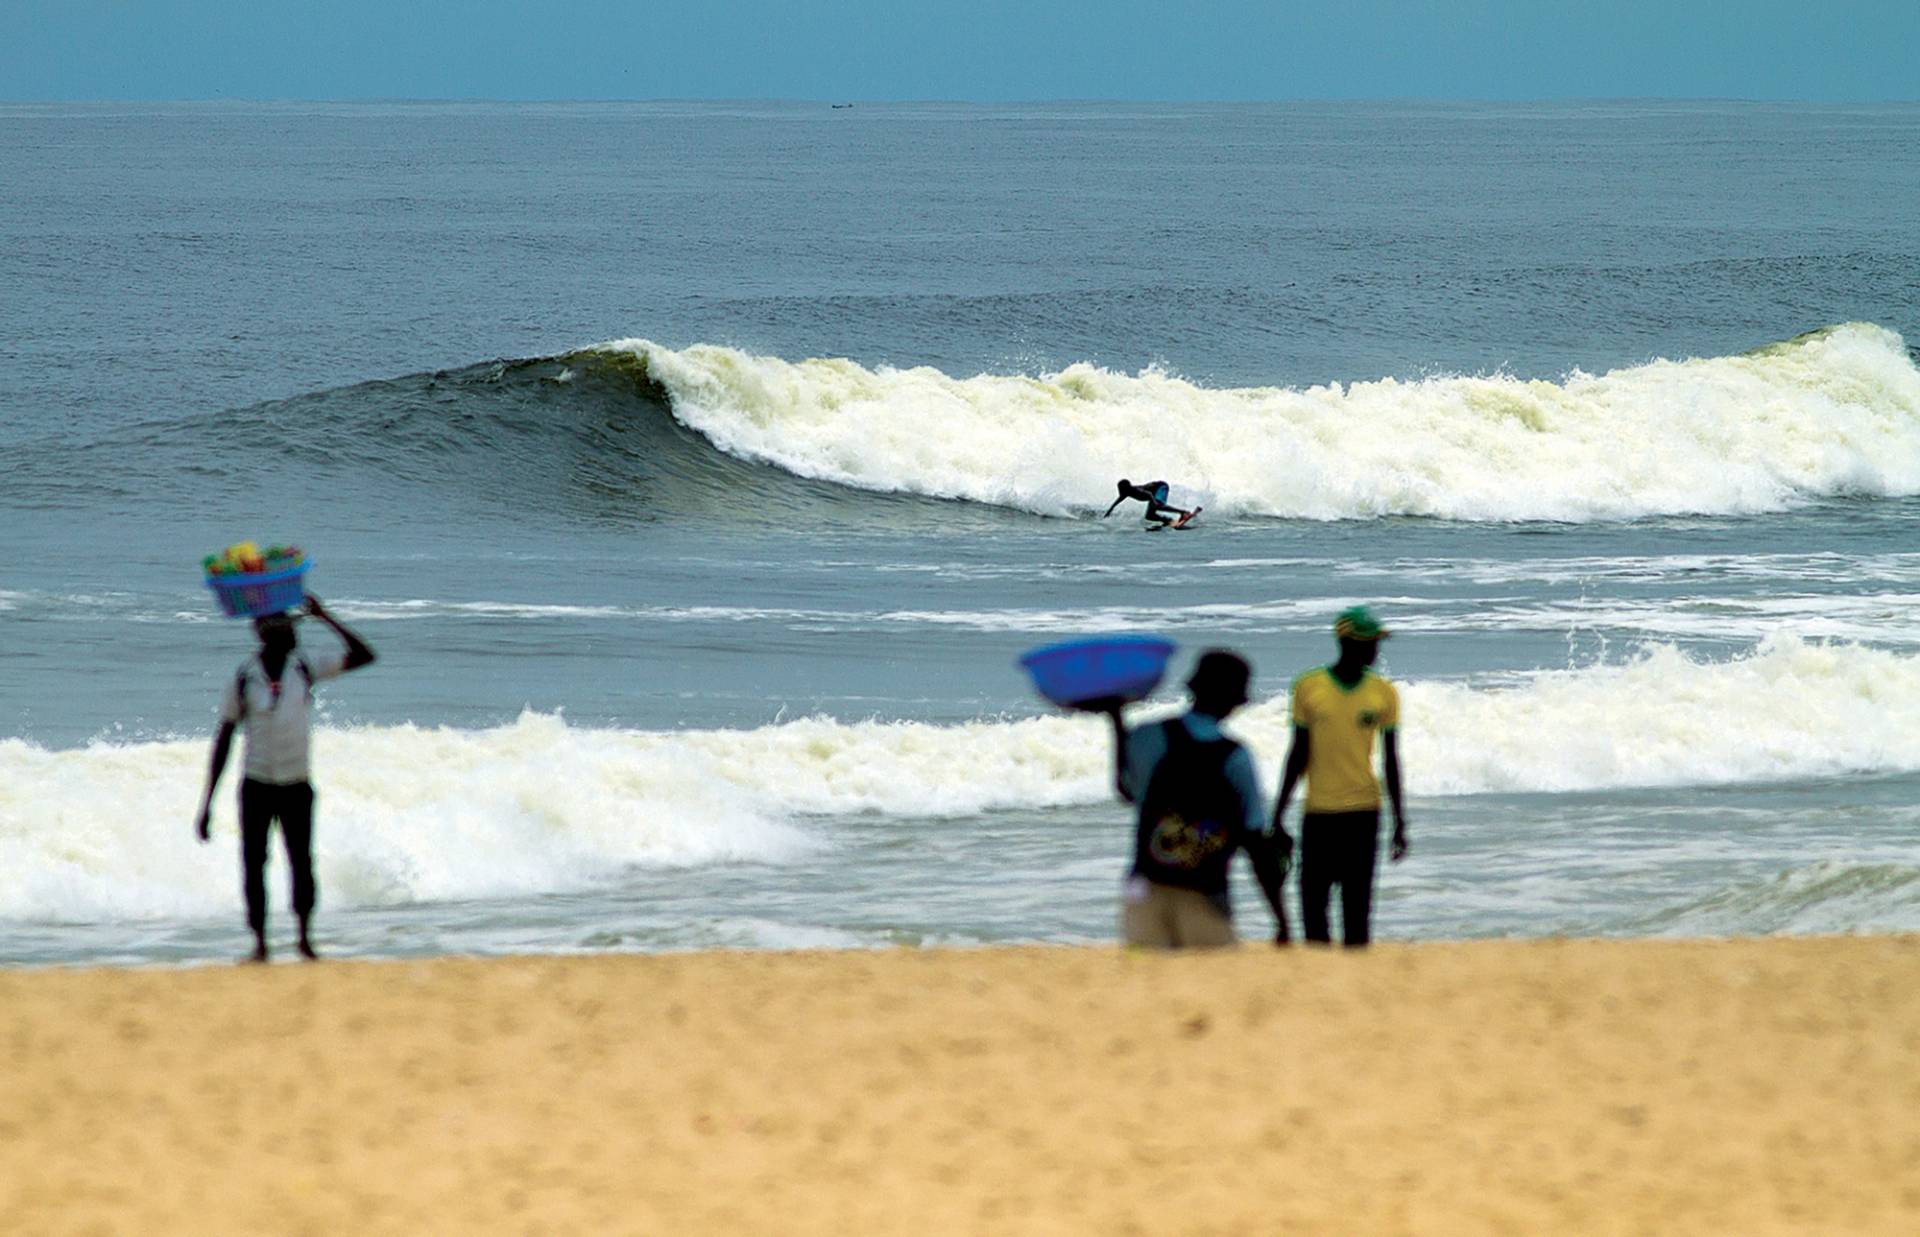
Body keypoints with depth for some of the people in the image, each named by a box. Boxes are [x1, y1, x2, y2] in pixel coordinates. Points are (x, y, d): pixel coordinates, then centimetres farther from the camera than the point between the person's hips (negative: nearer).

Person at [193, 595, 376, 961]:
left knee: (301, 864, 3)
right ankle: (260, 943, 12)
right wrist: (207, 804, -3)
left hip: (297, 786, 1)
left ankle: (305, 937, 21)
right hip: (257, 786, -1)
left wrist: (324, 617, -10)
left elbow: (362, 656, -4)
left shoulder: (304, 667, -1)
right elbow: (224, 739, -2)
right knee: (253, 867, 0)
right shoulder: (243, 679, -7)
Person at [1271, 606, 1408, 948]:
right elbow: (1299, 754, 6)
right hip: (1318, 813, 0)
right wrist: (1277, 818, 6)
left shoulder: (1383, 693, 3)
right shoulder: (1309, 687, 1)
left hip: (1363, 812, 0)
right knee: (1313, 906, 0)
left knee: (1357, 909, -2)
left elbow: (1390, 761, 7)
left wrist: (1399, 823, 6)